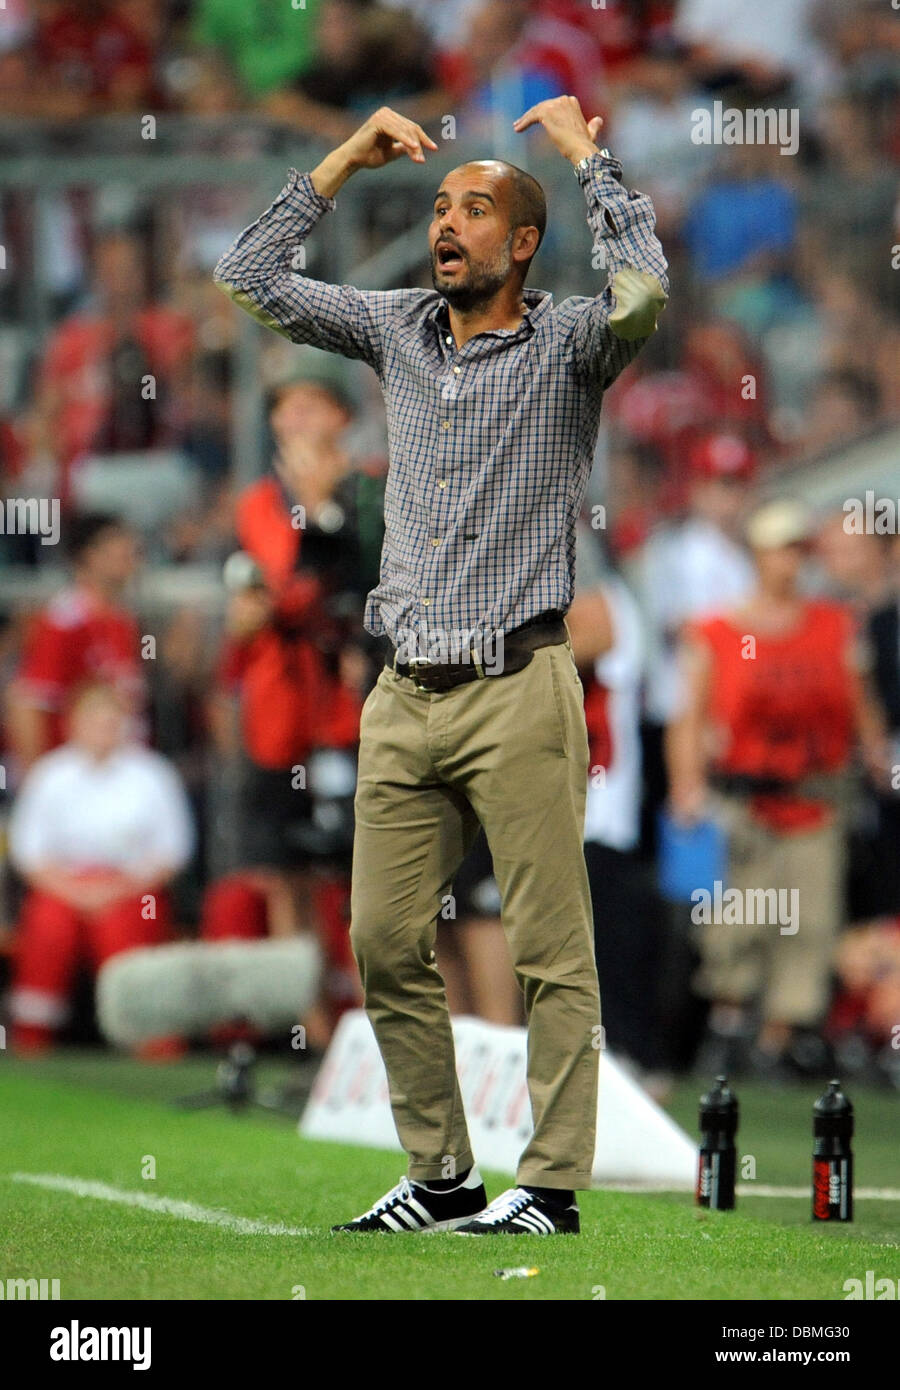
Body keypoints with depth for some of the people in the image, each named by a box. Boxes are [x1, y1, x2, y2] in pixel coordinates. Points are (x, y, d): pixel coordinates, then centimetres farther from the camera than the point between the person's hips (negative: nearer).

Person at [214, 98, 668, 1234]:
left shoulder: (566, 346, 0)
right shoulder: (397, 331, 15)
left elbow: (641, 294, -22)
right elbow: (249, 279, 17)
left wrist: (583, 152, -10)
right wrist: (348, 160, 12)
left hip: (519, 689, -5)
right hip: (406, 696, 6)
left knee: (551, 951, -5)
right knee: (387, 947, 4)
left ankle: (552, 1185, -3)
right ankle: (439, 1175, 13)